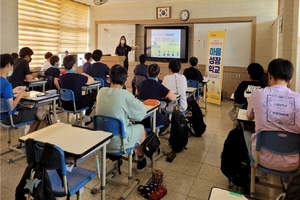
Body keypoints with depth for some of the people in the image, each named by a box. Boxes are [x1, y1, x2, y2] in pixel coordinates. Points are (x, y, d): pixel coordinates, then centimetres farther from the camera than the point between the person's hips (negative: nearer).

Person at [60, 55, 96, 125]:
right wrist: (84, 75, 15)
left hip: (65, 105, 6)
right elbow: (92, 80, -2)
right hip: (76, 105, -6)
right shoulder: (78, 77, -19)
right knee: (93, 94, 14)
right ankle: (86, 117, 23)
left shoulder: (62, 77, -4)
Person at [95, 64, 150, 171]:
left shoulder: (101, 91, -4)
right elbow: (142, 112, -8)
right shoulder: (125, 94, -20)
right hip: (118, 141, -6)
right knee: (141, 127, 22)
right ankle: (141, 161, 39)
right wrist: (135, 101, 10)